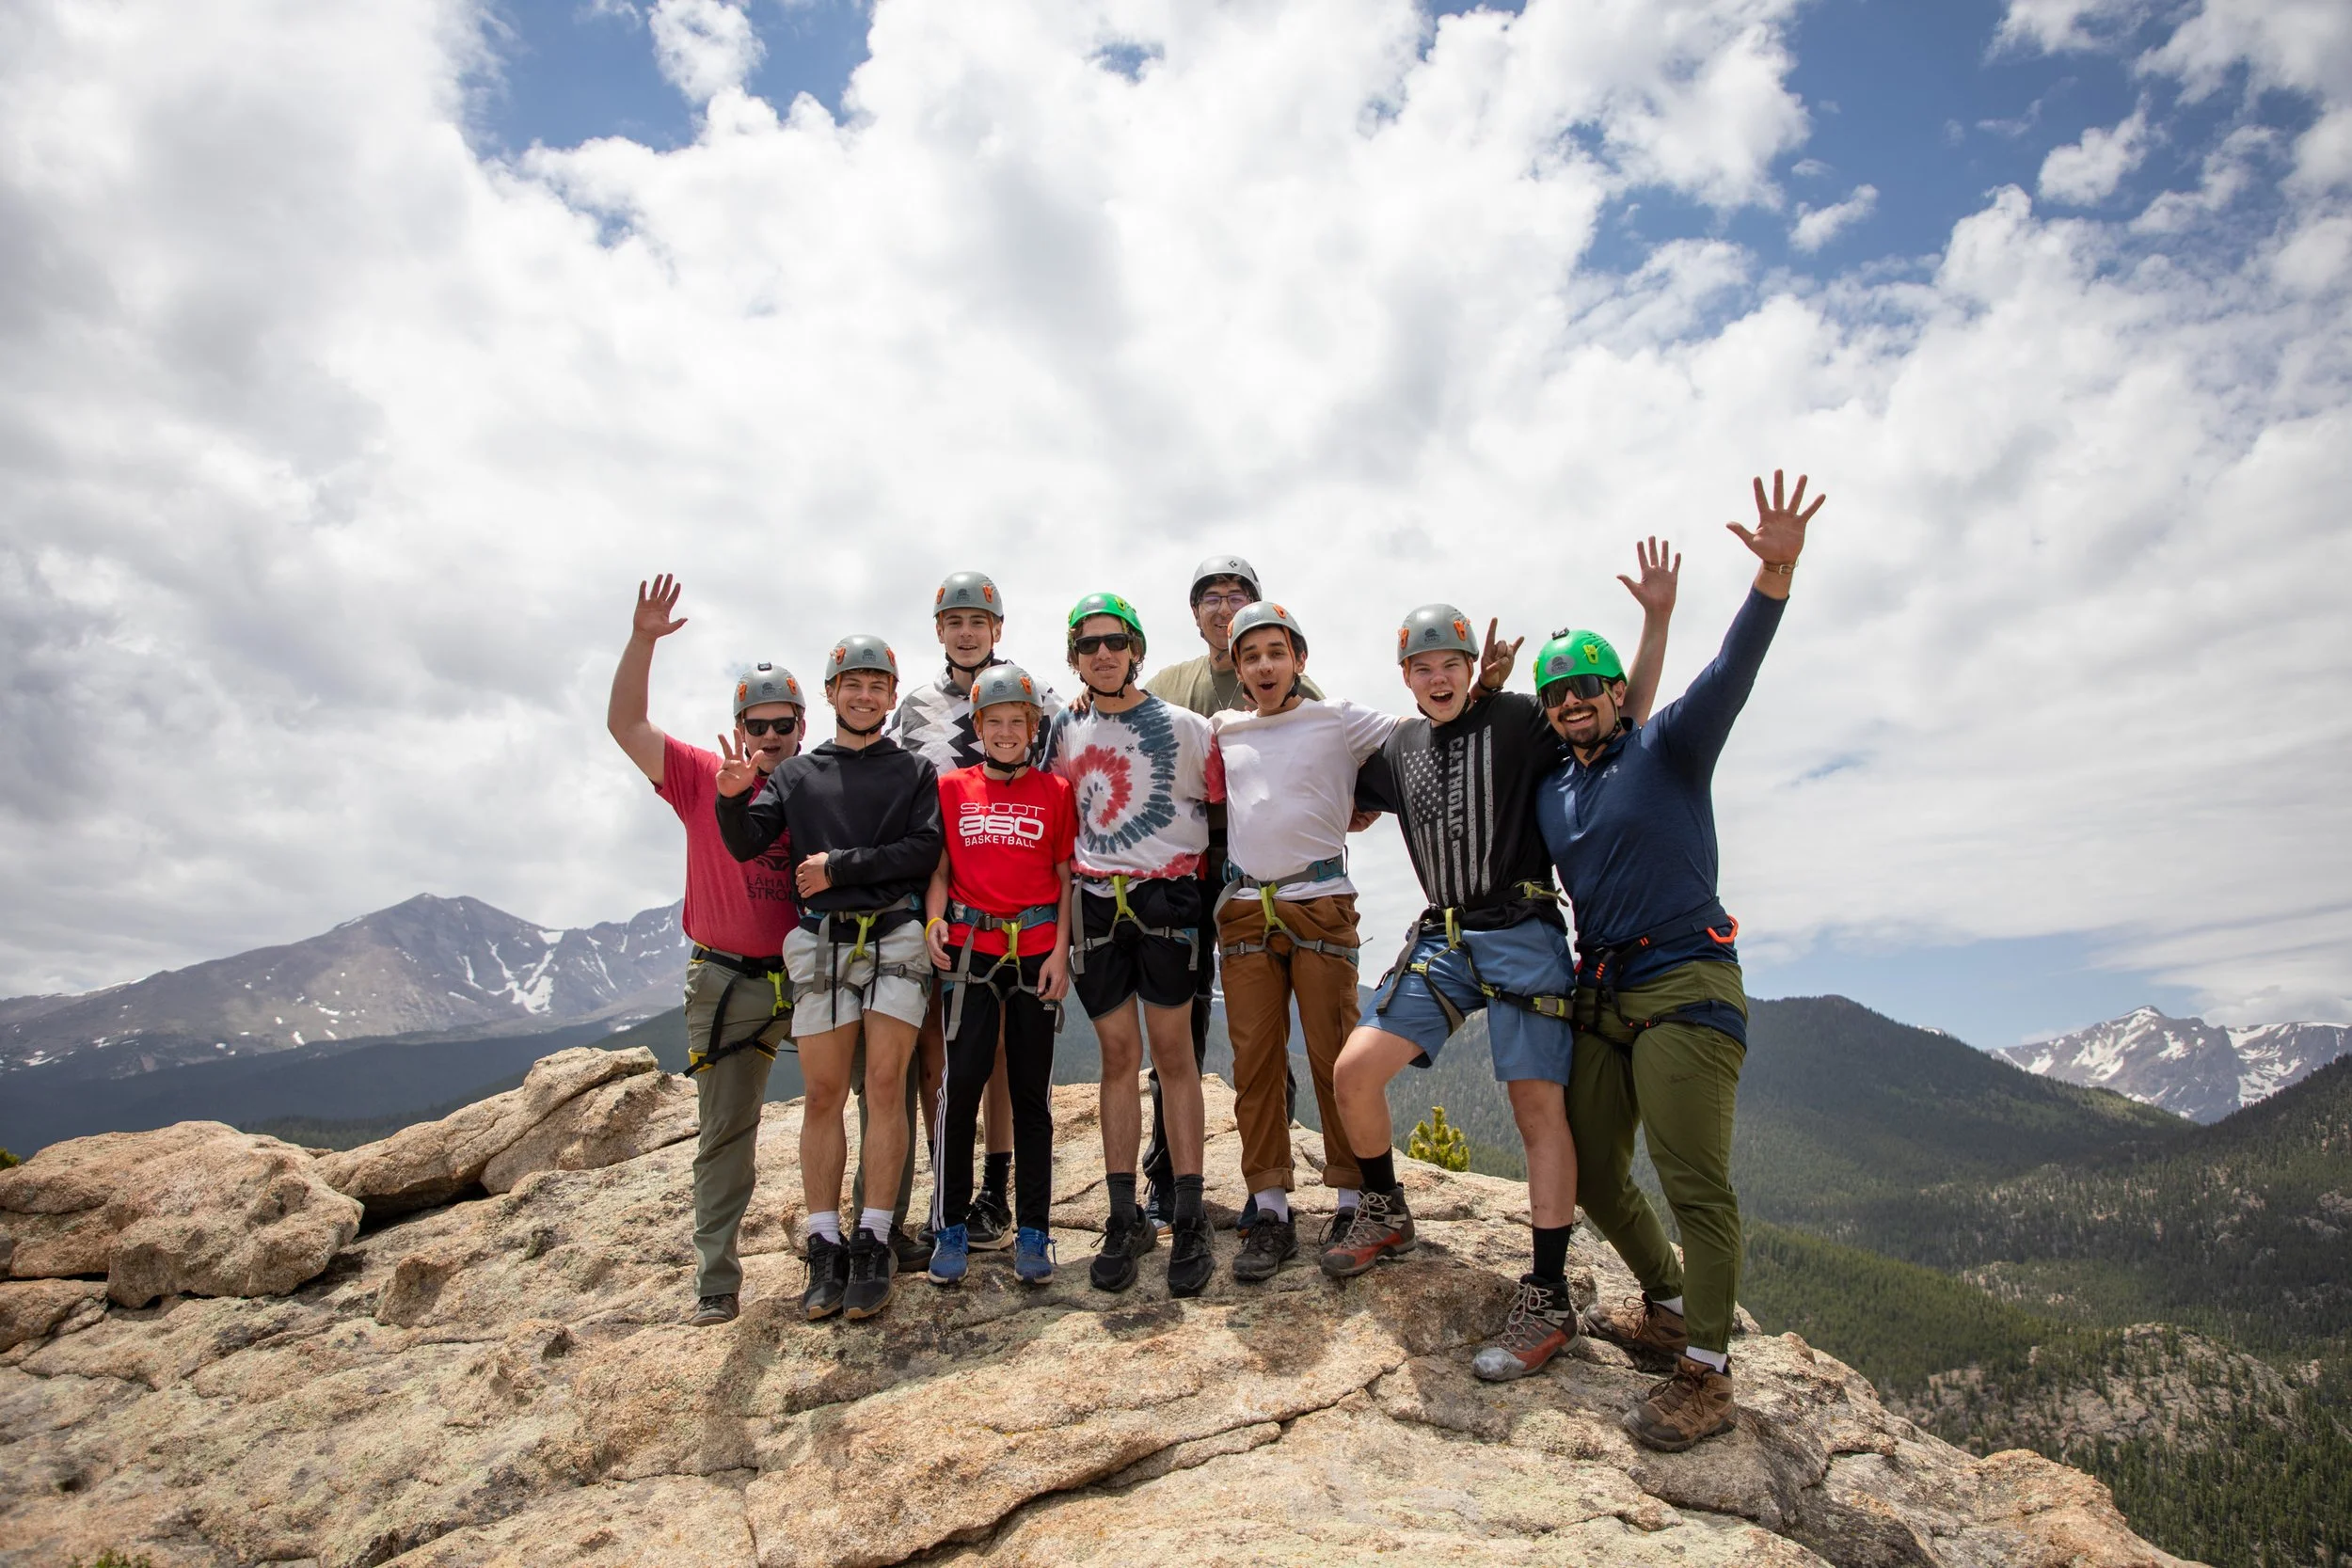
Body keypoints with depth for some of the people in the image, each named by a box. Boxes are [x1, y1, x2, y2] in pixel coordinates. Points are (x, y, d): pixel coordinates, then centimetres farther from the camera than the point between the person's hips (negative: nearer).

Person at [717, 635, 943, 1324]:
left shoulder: (915, 771, 11)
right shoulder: (796, 773, 15)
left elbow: (923, 851, -4)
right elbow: (746, 844, 4)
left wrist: (840, 865, -10)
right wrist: (732, 799, -16)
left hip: (894, 939, -1)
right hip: (820, 943, 1)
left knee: (885, 1085, -4)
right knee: (823, 1094, 1)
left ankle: (874, 1243, 3)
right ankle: (825, 1247, 7)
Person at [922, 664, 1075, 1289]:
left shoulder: (1055, 791, 6)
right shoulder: (953, 787, 8)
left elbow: (1067, 877, 5)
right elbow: (940, 866, 8)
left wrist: (1060, 950, -3)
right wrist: (934, 920, -9)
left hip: (1037, 951, 0)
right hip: (971, 949, 0)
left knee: (1032, 1090, 6)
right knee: (962, 1082, -4)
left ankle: (1033, 1231, 15)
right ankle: (951, 1227, 9)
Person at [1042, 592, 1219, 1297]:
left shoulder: (1184, 726, 0)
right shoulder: (1065, 730, 11)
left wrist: (1200, 876, 2)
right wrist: (1069, 895, 13)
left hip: (1167, 895, -3)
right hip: (1096, 898, 3)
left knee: (1173, 1048, -1)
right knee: (1118, 1054, 6)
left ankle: (1189, 1220, 6)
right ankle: (1124, 1220, 13)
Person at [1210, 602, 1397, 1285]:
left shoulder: (1340, 720, 6)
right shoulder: (1221, 730, 15)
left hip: (1320, 905, -3)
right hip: (1243, 909, 3)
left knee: (1335, 1056, -2)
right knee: (1255, 1060, 2)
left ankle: (1353, 1202, 10)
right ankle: (1270, 1211, 9)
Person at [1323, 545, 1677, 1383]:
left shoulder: (1518, 719, 0)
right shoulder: (1399, 747, 13)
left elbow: (1623, 721, -1)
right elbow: (1347, 809, 30)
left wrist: (1656, 621, -10)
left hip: (1522, 935, -4)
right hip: (1441, 940, 4)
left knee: (1539, 1104, -7)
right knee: (1353, 1072, -6)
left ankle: (1548, 1299, 2)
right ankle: (1385, 1216, 19)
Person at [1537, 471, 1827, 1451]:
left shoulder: (1669, 747, -2)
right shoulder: (1549, 792, 14)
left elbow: (1731, 670, -19)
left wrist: (1775, 573, -35)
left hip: (1684, 984, -7)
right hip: (1598, 992, 7)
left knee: (1693, 1181, -7)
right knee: (1590, 1172, 11)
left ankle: (1706, 1375, 4)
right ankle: (1669, 1307, 32)